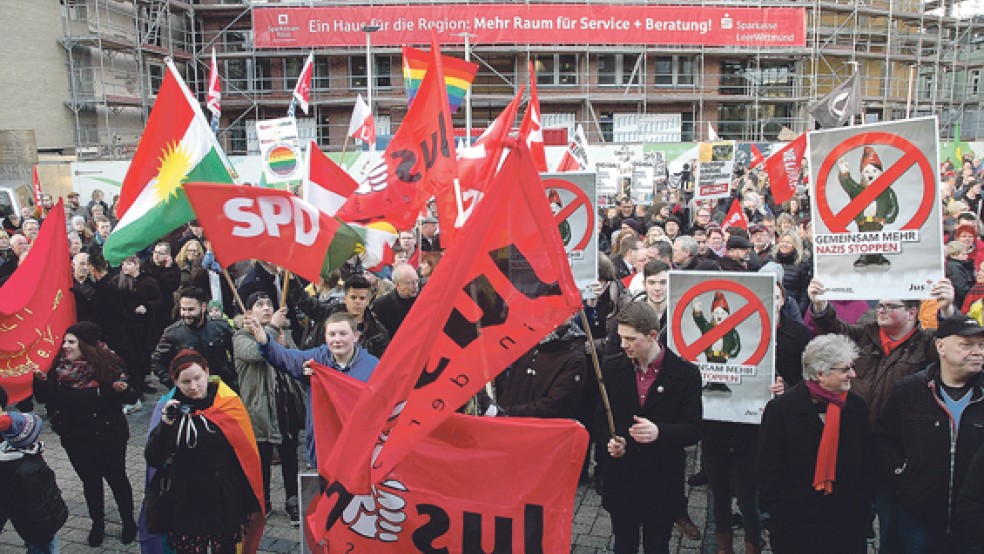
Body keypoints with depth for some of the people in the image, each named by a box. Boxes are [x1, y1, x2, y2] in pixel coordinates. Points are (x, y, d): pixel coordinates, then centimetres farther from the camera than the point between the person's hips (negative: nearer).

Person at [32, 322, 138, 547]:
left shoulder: (108, 364, -16)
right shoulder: (59, 368, -4)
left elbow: (132, 397, -12)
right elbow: (45, 398, 2)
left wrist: (123, 389, -33)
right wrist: (41, 381, -15)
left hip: (108, 437, -4)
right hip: (75, 439, 4)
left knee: (116, 478, 12)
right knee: (90, 481, 17)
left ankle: (128, 522, 30)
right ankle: (98, 524, 35)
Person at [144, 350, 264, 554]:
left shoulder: (229, 404, -5)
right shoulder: (168, 408, -2)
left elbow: (248, 456, -1)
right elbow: (153, 460, -5)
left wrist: (250, 504, -1)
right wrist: (166, 424, -20)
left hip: (226, 504, 0)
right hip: (185, 506, 0)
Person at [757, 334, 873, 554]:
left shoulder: (857, 407, 3)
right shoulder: (782, 408, -12)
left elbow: (866, 466, 9)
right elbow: (770, 470, -9)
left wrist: (864, 511, 5)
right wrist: (776, 516, -11)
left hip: (847, 523, 4)